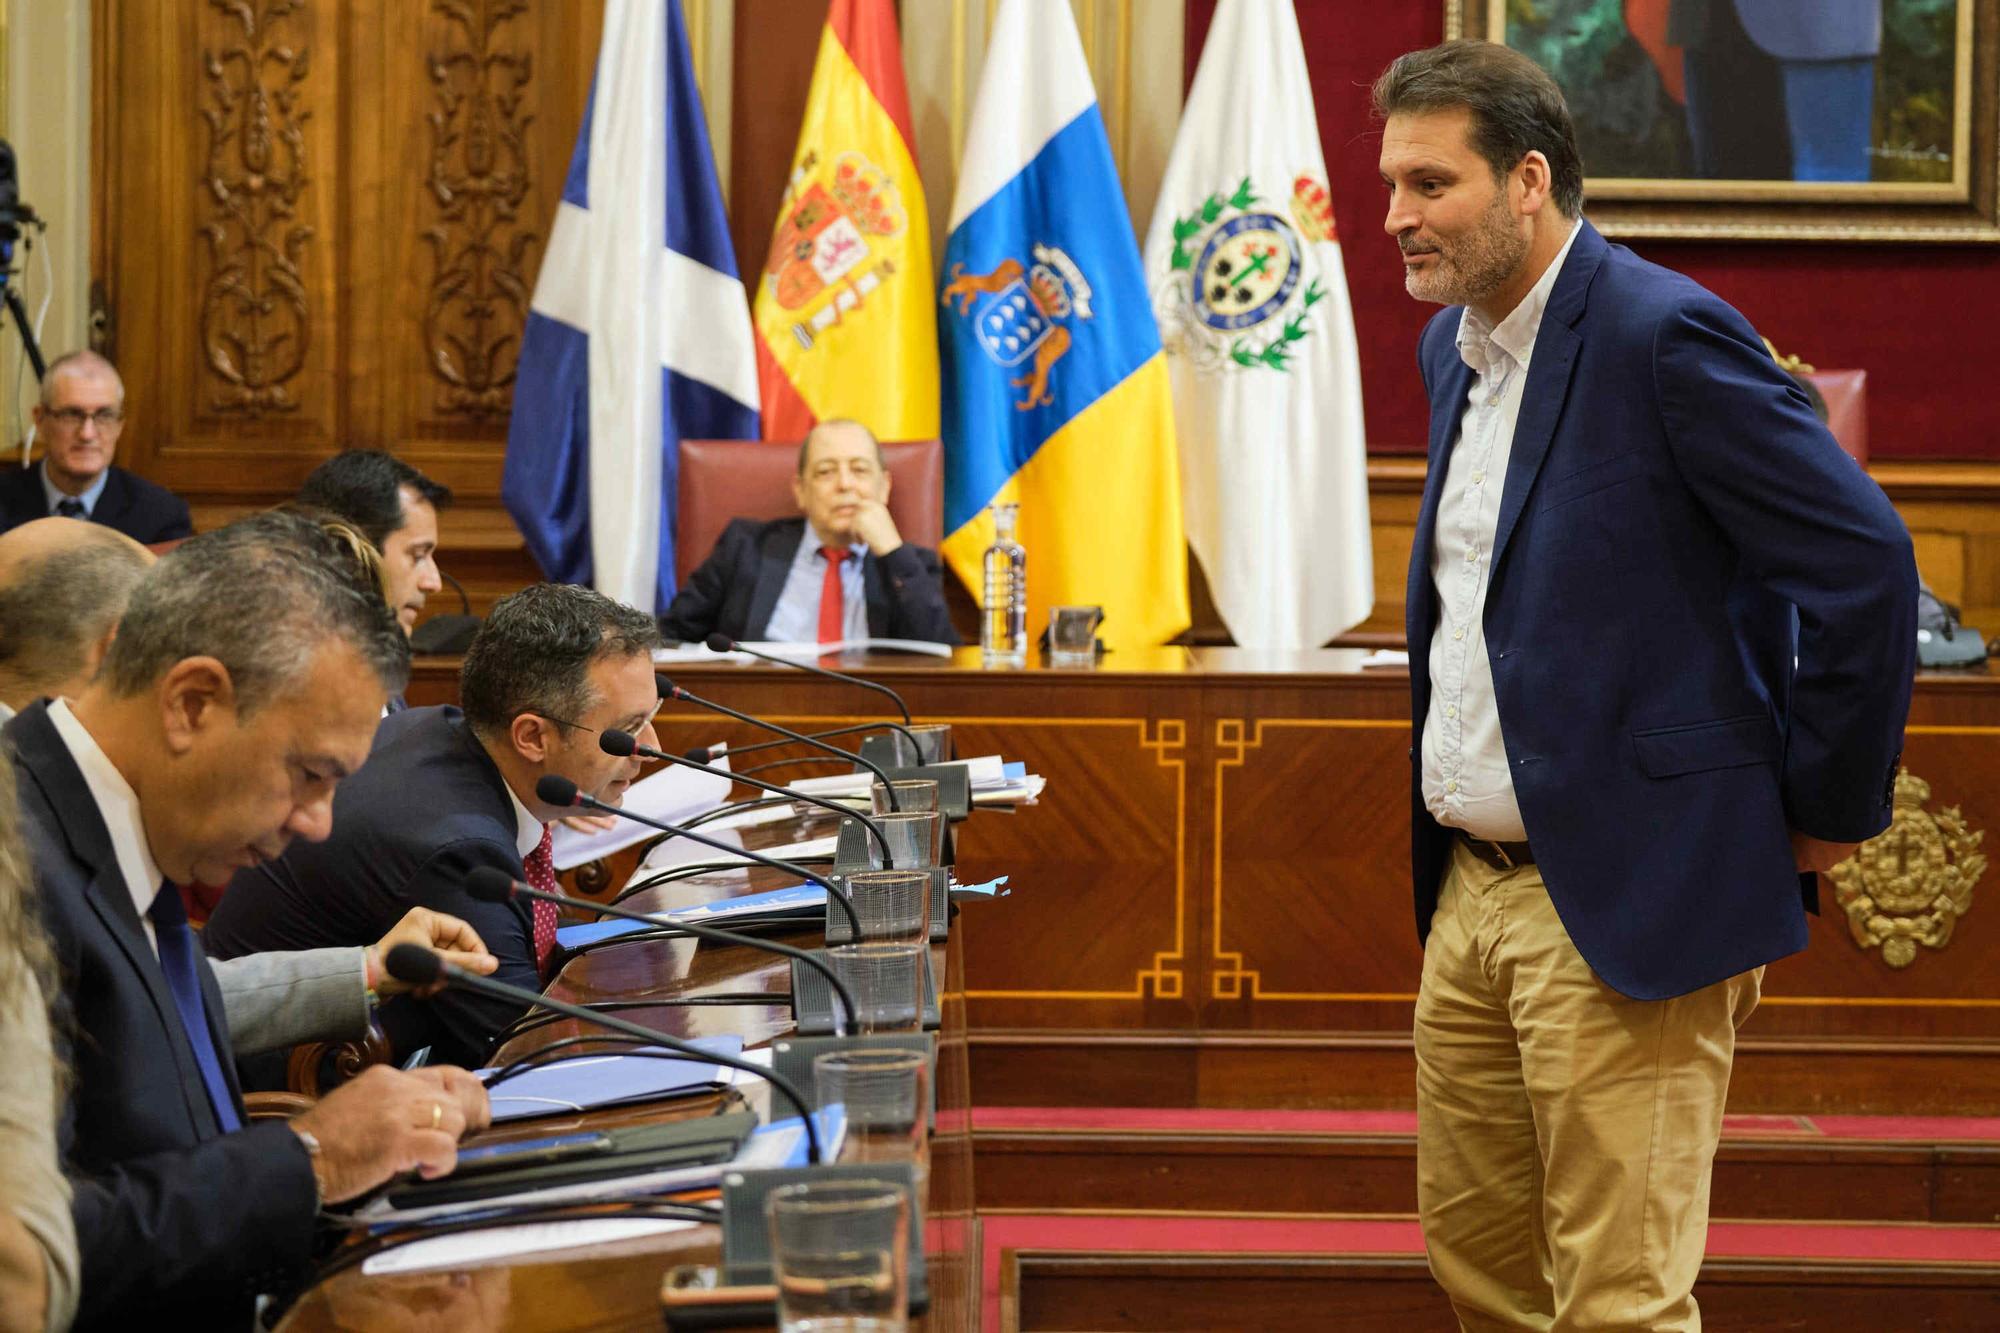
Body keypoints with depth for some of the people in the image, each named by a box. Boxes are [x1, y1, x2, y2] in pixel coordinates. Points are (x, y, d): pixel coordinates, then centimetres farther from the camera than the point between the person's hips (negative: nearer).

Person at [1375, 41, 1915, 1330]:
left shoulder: (1664, 334, -15)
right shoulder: (1455, 346, 13)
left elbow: (1864, 560, -17)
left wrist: (1827, 812, -10)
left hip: (1623, 902, -9)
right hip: (1472, 887, 9)